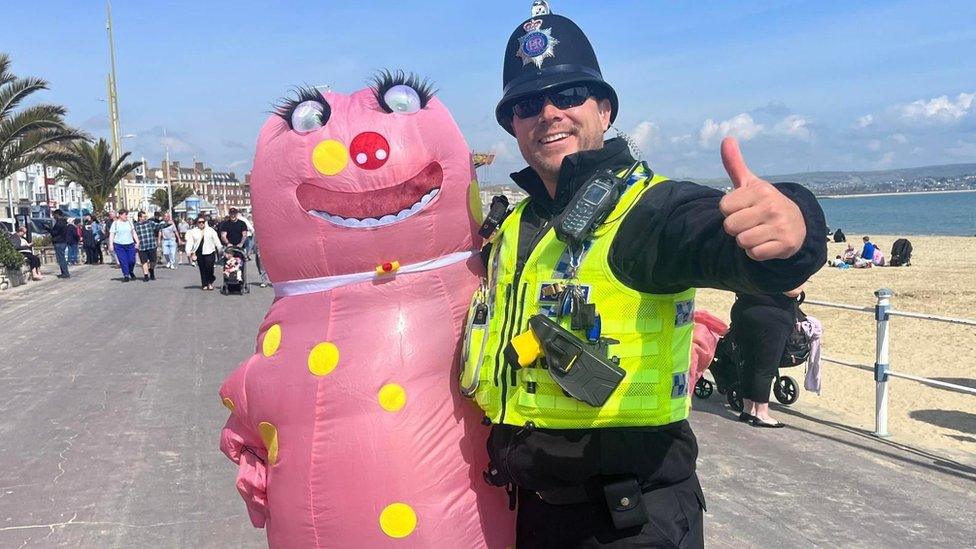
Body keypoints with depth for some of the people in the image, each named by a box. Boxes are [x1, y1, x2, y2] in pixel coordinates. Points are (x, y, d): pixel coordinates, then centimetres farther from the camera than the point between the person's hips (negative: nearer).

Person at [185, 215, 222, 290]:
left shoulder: (210, 230, 7)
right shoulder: (193, 231, 8)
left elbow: (216, 241, 8)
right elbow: (190, 242, 2)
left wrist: (221, 250, 4)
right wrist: (189, 251, -10)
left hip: (209, 252, -1)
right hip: (199, 252, 2)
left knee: (209, 267, -11)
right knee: (202, 269, 3)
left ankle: (210, 282, 9)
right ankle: (204, 284, 12)